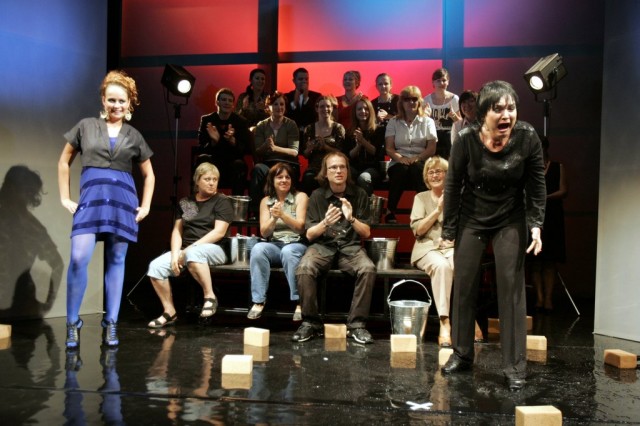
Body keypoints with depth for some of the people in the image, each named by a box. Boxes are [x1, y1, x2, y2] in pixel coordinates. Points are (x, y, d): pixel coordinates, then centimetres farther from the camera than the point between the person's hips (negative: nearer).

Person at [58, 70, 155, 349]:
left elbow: (148, 174, 20)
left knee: (116, 261, 3)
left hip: (123, 201, 2)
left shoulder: (134, 136, 13)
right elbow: (64, 162, 14)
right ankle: (72, 323, 1)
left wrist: (145, 206, 10)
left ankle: (111, 325, 11)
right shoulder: (85, 126, 10)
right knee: (78, 259, -14)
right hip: (91, 198, -1)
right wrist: (65, 198, 7)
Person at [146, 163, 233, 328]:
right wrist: (176, 254, -9)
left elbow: (219, 232, -11)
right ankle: (169, 312, -5)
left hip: (214, 250, -5)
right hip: (186, 251, 5)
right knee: (155, 266, -19)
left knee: (193, 254, -40)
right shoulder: (185, 202, 14)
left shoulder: (222, 201, 0)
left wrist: (189, 249, -16)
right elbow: (177, 231, 10)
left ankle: (210, 296, -22)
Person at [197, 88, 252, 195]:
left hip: (233, 161, 0)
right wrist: (213, 142, -20)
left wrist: (233, 141, -22)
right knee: (202, 159, -30)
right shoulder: (206, 120, 8)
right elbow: (202, 149, 2)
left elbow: (247, 149, -3)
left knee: (239, 164, -33)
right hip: (213, 162, 1)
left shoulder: (241, 122, 6)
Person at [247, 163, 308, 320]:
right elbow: (264, 233, 4)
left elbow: (300, 228, -7)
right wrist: (274, 218, -16)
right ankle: (258, 302, -27)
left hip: (297, 245, -2)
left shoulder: (300, 197, 2)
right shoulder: (266, 201, 11)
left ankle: (299, 303, -32)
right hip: (274, 246, 3)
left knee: (288, 251, -37)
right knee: (258, 248, -30)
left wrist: (282, 214, -23)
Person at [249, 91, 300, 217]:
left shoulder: (291, 125, 5)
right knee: (257, 169, -34)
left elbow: (294, 151, -6)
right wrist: (265, 146, -19)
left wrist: (275, 148, -22)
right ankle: (254, 210, -33)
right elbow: (256, 153, 5)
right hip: (267, 163, 2)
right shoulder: (261, 126, 11)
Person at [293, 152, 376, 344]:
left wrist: (351, 219, -18)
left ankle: (356, 324, -18)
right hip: (322, 246, 0)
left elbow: (366, 233, 3)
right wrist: (325, 223, -21)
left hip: (350, 246, 1)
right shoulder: (317, 195, 2)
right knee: (304, 269, -31)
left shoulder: (359, 194, 3)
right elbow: (309, 235, 0)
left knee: (368, 269, -31)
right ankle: (310, 322, -15)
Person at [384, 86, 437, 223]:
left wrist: (416, 158, -17)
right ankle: (390, 211, -30)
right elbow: (389, 148, 3)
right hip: (399, 163, 0)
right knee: (401, 169, -35)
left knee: (417, 168, -36)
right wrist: (400, 158, -19)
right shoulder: (393, 122, 14)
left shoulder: (427, 122, 13)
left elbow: (432, 148, 2)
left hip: (420, 162, 0)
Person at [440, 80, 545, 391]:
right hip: (472, 220, 0)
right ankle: (461, 355, 23)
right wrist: (448, 232, -6)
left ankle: (515, 366, 8)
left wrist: (536, 225, -11)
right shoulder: (467, 139, -18)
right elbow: (453, 186, -9)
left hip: (511, 221, 0)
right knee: (463, 286, 6)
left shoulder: (527, 137, -16)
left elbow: (536, 185, -5)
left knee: (512, 289, -3)